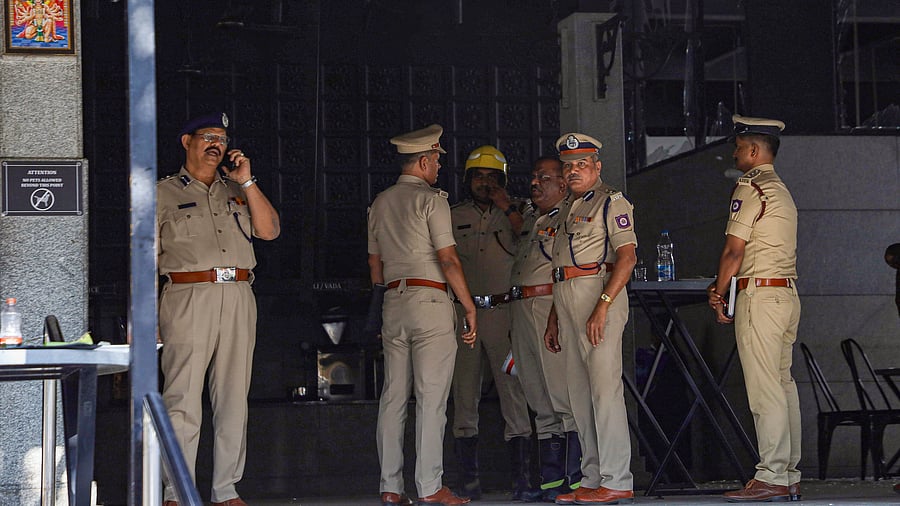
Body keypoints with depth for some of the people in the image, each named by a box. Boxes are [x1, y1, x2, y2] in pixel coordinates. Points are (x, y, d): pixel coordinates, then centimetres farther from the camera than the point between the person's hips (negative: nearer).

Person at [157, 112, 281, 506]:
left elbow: (269, 230, 7)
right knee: (184, 402, -8)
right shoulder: (164, 193, 9)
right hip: (188, 298, -4)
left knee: (233, 400, 4)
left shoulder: (236, 190, 21)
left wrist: (247, 182, 1)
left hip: (238, 298, 4)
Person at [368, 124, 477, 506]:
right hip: (430, 301, -7)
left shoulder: (380, 203, 16)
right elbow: (448, 260, -11)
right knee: (431, 398, -6)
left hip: (393, 303, 7)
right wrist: (470, 307, -7)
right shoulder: (431, 200, -5)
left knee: (393, 397, 6)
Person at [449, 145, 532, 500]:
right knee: (464, 391, 2)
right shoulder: (453, 216, 13)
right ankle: (468, 478, 7)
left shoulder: (512, 214, 9)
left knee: (513, 389, -7)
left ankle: (522, 477, -6)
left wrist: (508, 208, -10)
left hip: (503, 310, -2)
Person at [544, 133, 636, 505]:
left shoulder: (611, 202, -3)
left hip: (600, 294, -9)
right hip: (567, 300, 9)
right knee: (580, 395, 7)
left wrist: (602, 306, -22)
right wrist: (553, 318, 21)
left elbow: (627, 257, -13)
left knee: (605, 388, -12)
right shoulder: (570, 209, 24)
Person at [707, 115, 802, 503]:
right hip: (787, 293, 9)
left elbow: (733, 252, -12)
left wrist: (719, 297, 0)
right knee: (784, 386, 9)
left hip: (759, 295, -9)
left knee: (764, 391, -9)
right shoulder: (780, 190, 20)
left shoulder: (750, 187, -9)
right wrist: (722, 288, 10)